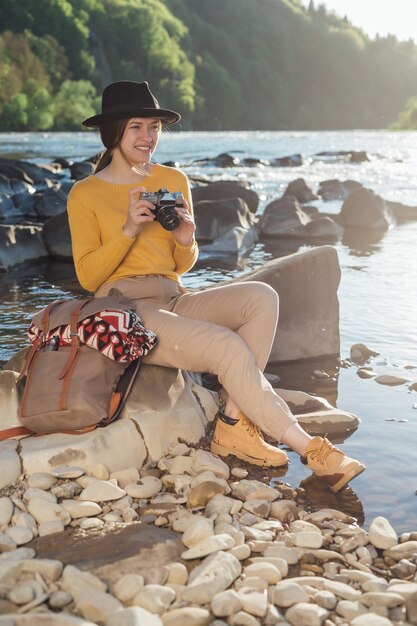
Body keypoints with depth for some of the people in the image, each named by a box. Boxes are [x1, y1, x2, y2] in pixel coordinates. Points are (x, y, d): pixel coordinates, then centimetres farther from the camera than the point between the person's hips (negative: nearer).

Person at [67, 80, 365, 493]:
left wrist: (185, 242, -5)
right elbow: (88, 277, -5)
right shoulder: (85, 194, 1)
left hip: (174, 300, 6)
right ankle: (309, 448, -20)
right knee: (227, 346, -29)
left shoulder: (174, 180, 14)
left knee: (261, 297, -23)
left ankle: (233, 424, -23)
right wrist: (128, 230, -17)